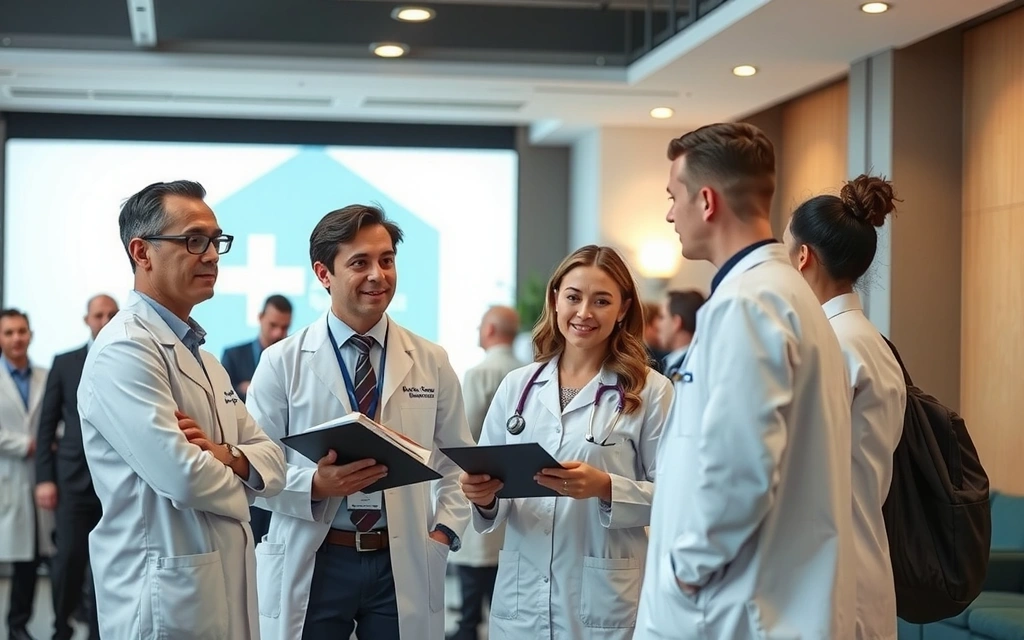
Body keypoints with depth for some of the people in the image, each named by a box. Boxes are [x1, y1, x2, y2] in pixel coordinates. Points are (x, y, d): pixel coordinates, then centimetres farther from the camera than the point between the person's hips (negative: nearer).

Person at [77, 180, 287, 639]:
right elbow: (182, 476, -25)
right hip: (169, 599, -9)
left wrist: (225, 456, -11)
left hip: (228, 589, 9)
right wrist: (235, 482, -3)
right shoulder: (124, 350, -15)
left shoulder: (201, 358, 16)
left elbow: (272, 464, 11)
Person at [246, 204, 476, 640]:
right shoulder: (282, 363, -2)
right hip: (312, 563, -2)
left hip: (406, 565, 2)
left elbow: (456, 459, 13)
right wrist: (314, 485, -20)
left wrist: (443, 533, -1)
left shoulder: (431, 362, 7)